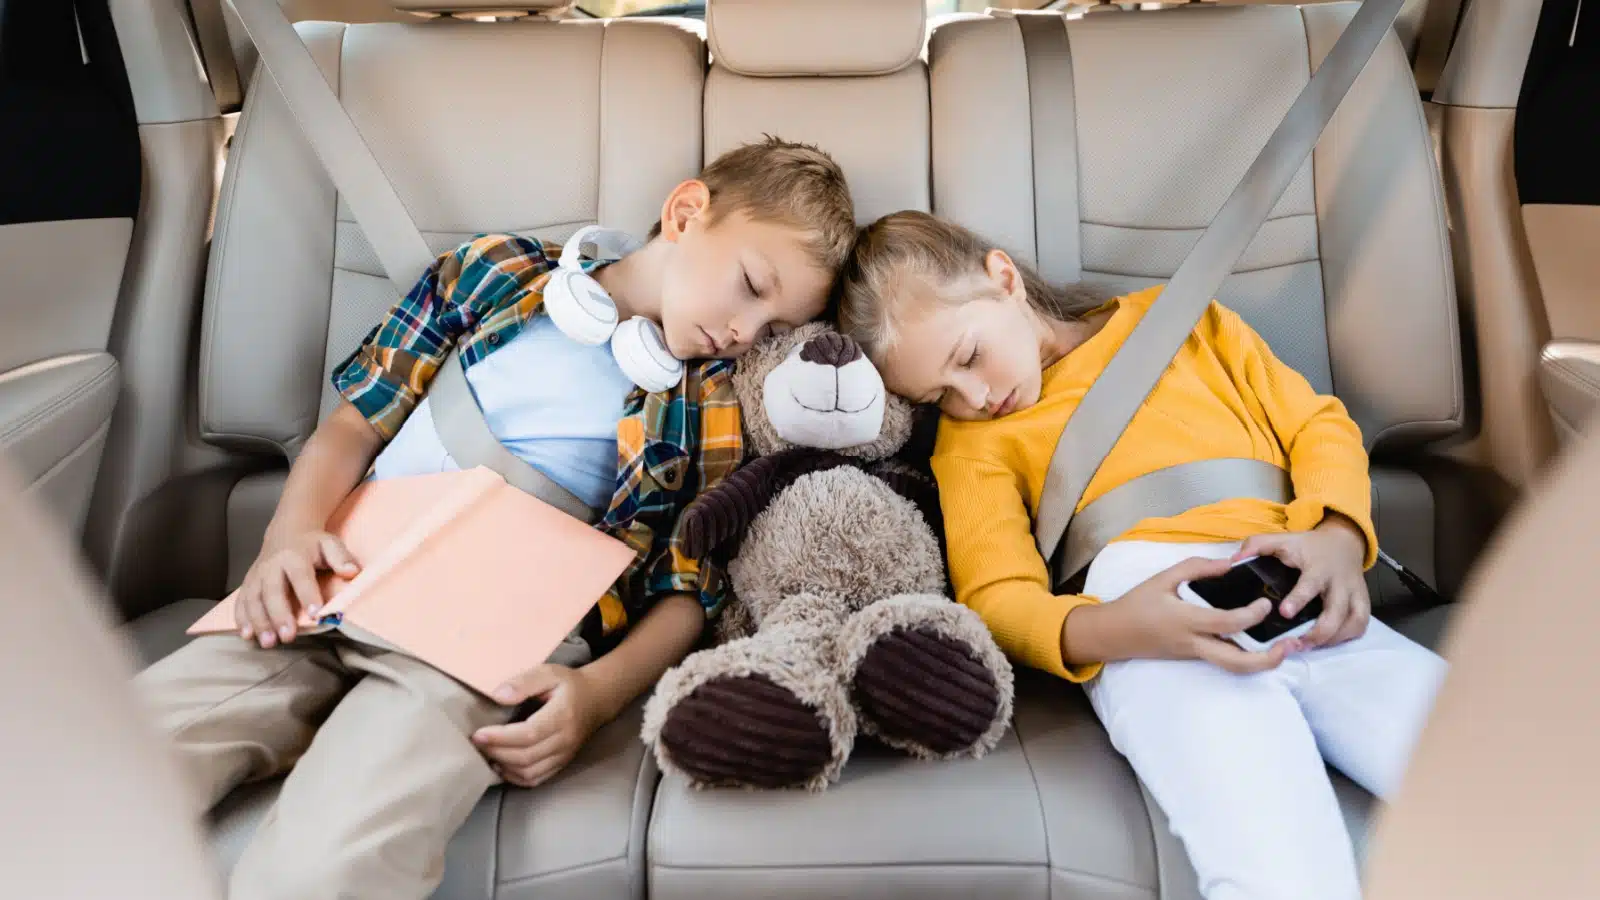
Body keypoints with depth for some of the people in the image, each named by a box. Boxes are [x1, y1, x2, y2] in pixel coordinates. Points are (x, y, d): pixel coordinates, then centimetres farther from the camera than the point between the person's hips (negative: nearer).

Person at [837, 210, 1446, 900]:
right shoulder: (972, 441, 20)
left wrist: (1337, 537, 0)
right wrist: (1103, 631, -15)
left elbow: (1318, 425, 22)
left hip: (1310, 611, 3)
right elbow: (995, 598, 7)